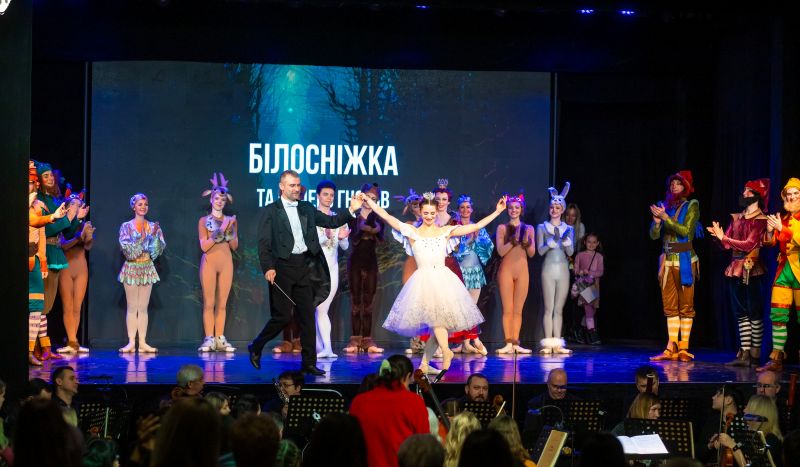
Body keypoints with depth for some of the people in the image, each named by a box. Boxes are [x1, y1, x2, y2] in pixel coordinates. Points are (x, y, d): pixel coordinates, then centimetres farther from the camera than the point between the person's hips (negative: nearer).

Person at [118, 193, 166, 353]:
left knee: (143, 308, 4)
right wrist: (143, 238, -20)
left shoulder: (153, 226, 7)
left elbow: (159, 248, 0)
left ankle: (142, 342, 4)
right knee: (132, 308, -2)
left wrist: (155, 235, -17)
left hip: (147, 269, 3)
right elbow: (126, 248, -12)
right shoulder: (126, 227, -1)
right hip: (132, 268, -2)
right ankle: (131, 343, -1)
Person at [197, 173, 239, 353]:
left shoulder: (231, 220, 12)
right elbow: (204, 246, -6)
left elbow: (234, 246, 8)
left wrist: (229, 231, -8)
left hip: (226, 262, 3)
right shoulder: (204, 221, 3)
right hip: (209, 262, -3)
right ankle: (209, 339, -6)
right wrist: (219, 233, -15)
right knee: (209, 303, -5)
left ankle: (220, 339, 1)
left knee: (222, 304, 1)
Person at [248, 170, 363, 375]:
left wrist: (351, 210, -2)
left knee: (307, 316, 4)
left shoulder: (307, 209, 14)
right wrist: (268, 268, -17)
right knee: (282, 316, -6)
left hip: (304, 267, 5)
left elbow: (331, 222, 12)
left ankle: (309, 363, 8)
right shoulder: (271, 211, -1)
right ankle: (256, 347, 16)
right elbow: (264, 243, -6)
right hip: (283, 268, -5)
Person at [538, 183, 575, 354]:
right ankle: (548, 344, -5)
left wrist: (566, 241, -16)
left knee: (559, 309, 4)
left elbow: (570, 252, 3)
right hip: (549, 269, -2)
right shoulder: (542, 227, 6)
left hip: (563, 270, 2)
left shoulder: (568, 229, 11)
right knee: (549, 308, -5)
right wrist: (551, 242, -19)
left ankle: (557, 345, 5)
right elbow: (540, 250, -2)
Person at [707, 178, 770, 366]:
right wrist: (718, 237, -10)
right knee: (741, 313, 5)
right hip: (735, 269, 7)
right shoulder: (736, 218, 16)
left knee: (754, 312, -4)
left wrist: (724, 238, -16)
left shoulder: (760, 220, -4)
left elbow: (749, 245, -14)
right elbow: (727, 245, 11)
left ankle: (755, 354, -2)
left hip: (751, 269, -7)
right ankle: (744, 354, 6)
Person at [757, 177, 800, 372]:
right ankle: (776, 359, 4)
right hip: (784, 268, 6)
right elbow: (771, 242, 13)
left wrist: (782, 229, -20)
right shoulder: (784, 219, 16)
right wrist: (770, 231, -7)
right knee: (777, 314, 1)